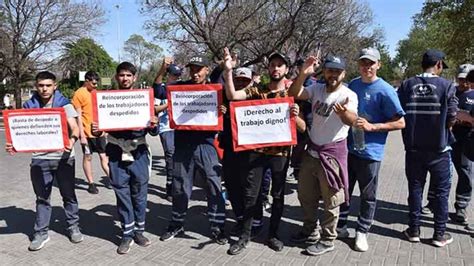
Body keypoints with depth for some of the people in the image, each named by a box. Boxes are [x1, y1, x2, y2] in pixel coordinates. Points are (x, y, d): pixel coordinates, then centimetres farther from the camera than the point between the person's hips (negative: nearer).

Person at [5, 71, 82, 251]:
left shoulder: (64, 104, -3)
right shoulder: (29, 106, 5)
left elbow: (75, 128, -12)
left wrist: (72, 140, -34)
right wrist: (15, 145, -12)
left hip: (63, 157, -2)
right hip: (39, 158, 2)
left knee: (68, 195, 10)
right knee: (42, 197, 10)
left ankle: (73, 227, 25)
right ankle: (41, 233, 22)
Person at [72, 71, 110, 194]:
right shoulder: (79, 94, -9)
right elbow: (78, 116, -12)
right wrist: (82, 135, -16)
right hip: (87, 133, -6)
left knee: (104, 156, 8)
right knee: (87, 157, 6)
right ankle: (91, 184, 14)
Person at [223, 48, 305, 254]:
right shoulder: (256, 91, 3)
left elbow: (303, 128, 1)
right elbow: (232, 96, -13)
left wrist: (295, 116, -20)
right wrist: (228, 71, -23)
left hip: (280, 152, 0)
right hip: (257, 149, 0)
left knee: (278, 194, 10)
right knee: (250, 193, 5)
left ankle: (273, 235, 27)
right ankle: (245, 235, 19)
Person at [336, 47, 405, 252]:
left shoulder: (385, 90, -11)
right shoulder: (352, 85, 7)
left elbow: (400, 122, -12)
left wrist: (371, 127, -20)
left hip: (370, 152, -5)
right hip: (347, 148, 5)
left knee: (368, 195, 9)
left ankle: (362, 232, 26)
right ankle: (340, 227, 30)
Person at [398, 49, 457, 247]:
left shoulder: (406, 85, -1)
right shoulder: (446, 86, -9)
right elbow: (452, 118, -9)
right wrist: (442, 128, 11)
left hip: (413, 148, 2)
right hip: (438, 149, -2)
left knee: (415, 188, 13)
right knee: (441, 190, 11)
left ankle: (414, 230, 20)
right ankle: (440, 234, 19)